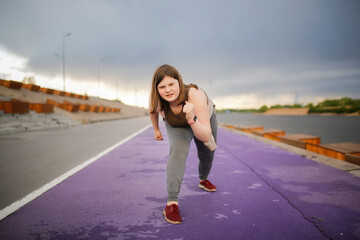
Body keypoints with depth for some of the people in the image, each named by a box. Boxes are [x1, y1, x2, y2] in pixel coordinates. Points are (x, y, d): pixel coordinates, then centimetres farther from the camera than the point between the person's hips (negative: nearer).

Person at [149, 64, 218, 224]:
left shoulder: (195, 95, -44)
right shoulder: (158, 102, -33)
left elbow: (205, 136, -47)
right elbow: (153, 111, -4)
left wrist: (191, 119, -63)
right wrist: (156, 129, 7)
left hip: (204, 118, 0)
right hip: (177, 126, 0)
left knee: (207, 156, 16)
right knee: (179, 150, -30)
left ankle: (203, 180, 52)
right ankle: (172, 203, -29)